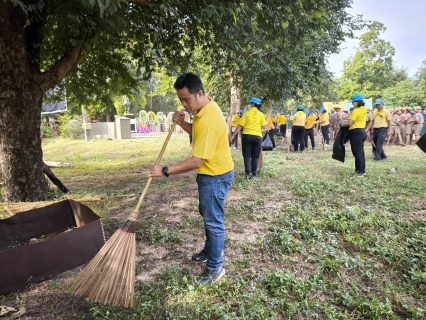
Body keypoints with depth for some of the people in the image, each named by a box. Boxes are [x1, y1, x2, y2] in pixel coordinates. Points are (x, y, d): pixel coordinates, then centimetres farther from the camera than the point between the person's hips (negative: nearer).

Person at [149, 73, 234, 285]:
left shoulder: (208, 122, -30)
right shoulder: (205, 109, 2)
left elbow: (196, 161, -30)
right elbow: (197, 132, 18)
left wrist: (165, 171, -26)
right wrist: (182, 123, -1)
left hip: (216, 176, -10)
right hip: (210, 173, 10)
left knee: (213, 221, 1)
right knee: (207, 215, 23)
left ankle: (215, 268, 17)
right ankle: (211, 250, 43)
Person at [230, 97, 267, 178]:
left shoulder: (247, 113, -3)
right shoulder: (261, 114, 3)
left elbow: (240, 126, -7)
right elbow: (264, 127, 1)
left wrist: (233, 135, -2)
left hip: (247, 136, -1)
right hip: (257, 136, 2)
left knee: (247, 155, 5)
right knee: (255, 156, 9)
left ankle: (248, 172, -6)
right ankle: (254, 173, 11)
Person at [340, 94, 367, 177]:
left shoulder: (356, 111, -17)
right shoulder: (364, 110, 12)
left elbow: (349, 123, -20)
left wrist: (341, 125, -3)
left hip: (356, 132, -10)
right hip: (362, 131, 10)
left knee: (357, 152, -5)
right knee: (361, 152, 14)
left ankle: (359, 172, -1)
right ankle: (362, 170, 21)